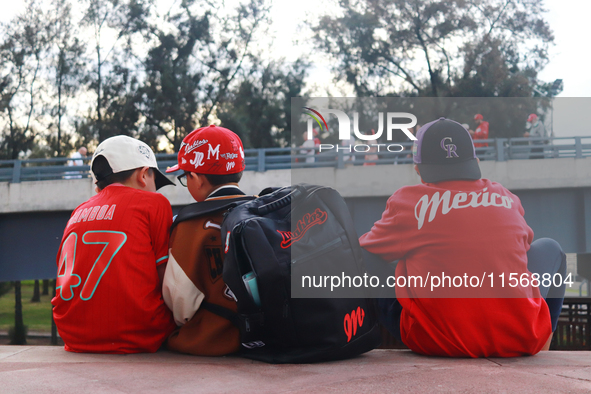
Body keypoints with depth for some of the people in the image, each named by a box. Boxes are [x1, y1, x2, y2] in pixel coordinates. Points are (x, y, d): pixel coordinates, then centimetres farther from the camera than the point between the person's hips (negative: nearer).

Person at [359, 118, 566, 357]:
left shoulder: (407, 201, 0)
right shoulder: (506, 198, 9)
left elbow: (365, 252, 12)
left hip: (435, 344, -1)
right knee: (549, 248, 27)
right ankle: (541, 345, 29)